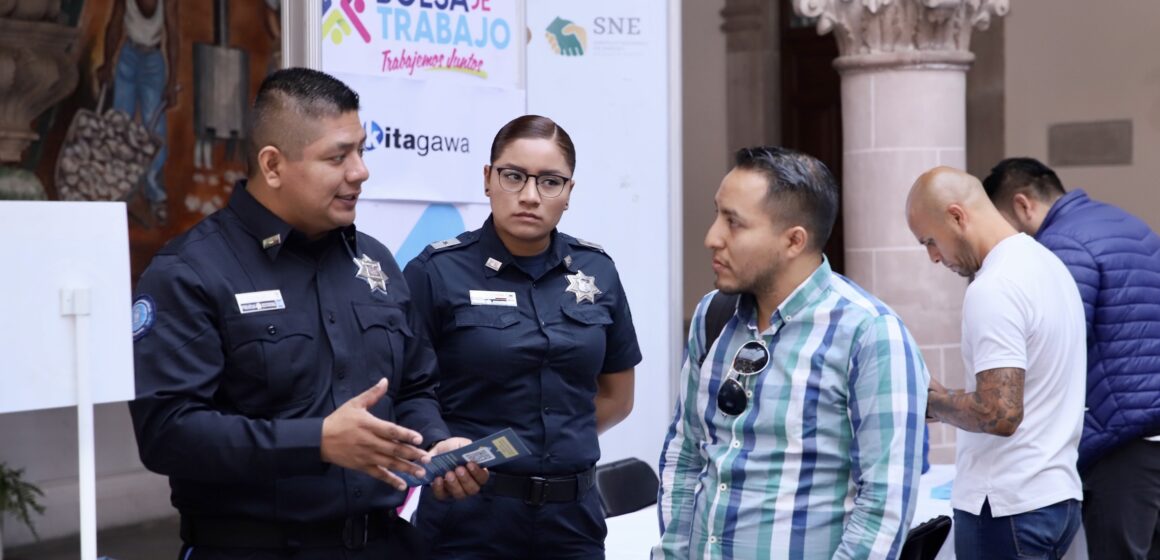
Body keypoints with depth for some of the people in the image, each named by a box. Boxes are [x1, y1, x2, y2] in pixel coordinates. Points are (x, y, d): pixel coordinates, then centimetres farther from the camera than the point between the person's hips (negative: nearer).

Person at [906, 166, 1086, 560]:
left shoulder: (993, 289, -19)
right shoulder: (1047, 262, 11)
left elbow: (999, 414, -25)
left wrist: (933, 401, -9)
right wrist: (954, 400, 14)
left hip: (1008, 507, -9)